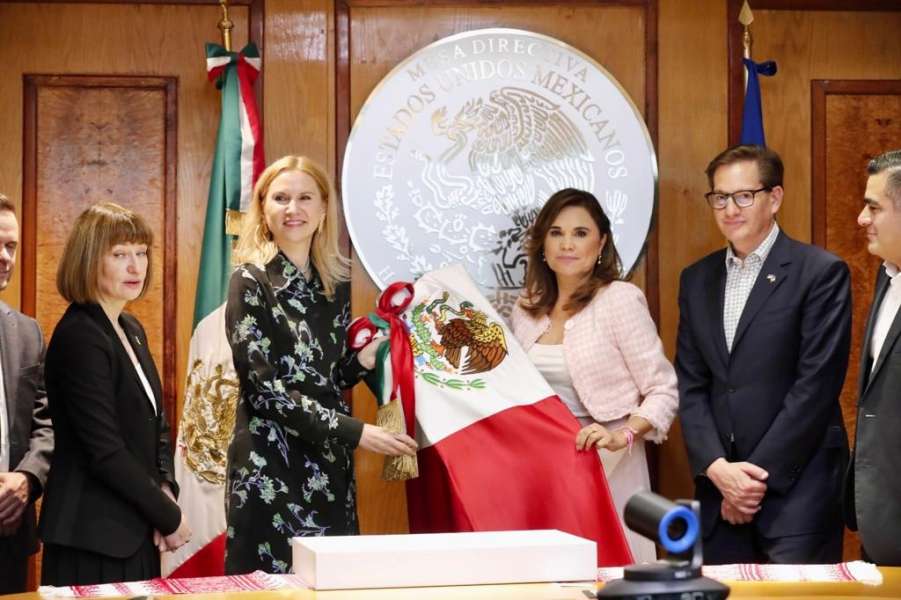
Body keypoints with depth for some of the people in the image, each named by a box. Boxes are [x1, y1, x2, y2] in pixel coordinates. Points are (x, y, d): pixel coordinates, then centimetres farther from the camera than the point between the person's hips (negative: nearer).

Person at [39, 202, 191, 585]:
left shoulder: (132, 330, 11)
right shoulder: (78, 338, -16)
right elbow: (106, 452, -19)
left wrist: (167, 489, -1)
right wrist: (169, 517, -11)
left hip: (134, 531, 8)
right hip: (93, 537, -8)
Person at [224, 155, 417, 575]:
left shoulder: (336, 284, 10)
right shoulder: (250, 282, -7)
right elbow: (264, 386, -14)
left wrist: (365, 359, -5)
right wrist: (355, 432, -18)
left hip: (330, 464, 6)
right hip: (271, 465, -5)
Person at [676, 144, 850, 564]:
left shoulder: (821, 272, -5)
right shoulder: (697, 279, 12)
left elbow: (816, 384, -10)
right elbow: (690, 386, 8)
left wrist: (759, 474, -11)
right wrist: (717, 467, -6)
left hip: (797, 486, -5)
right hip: (718, 485, 5)